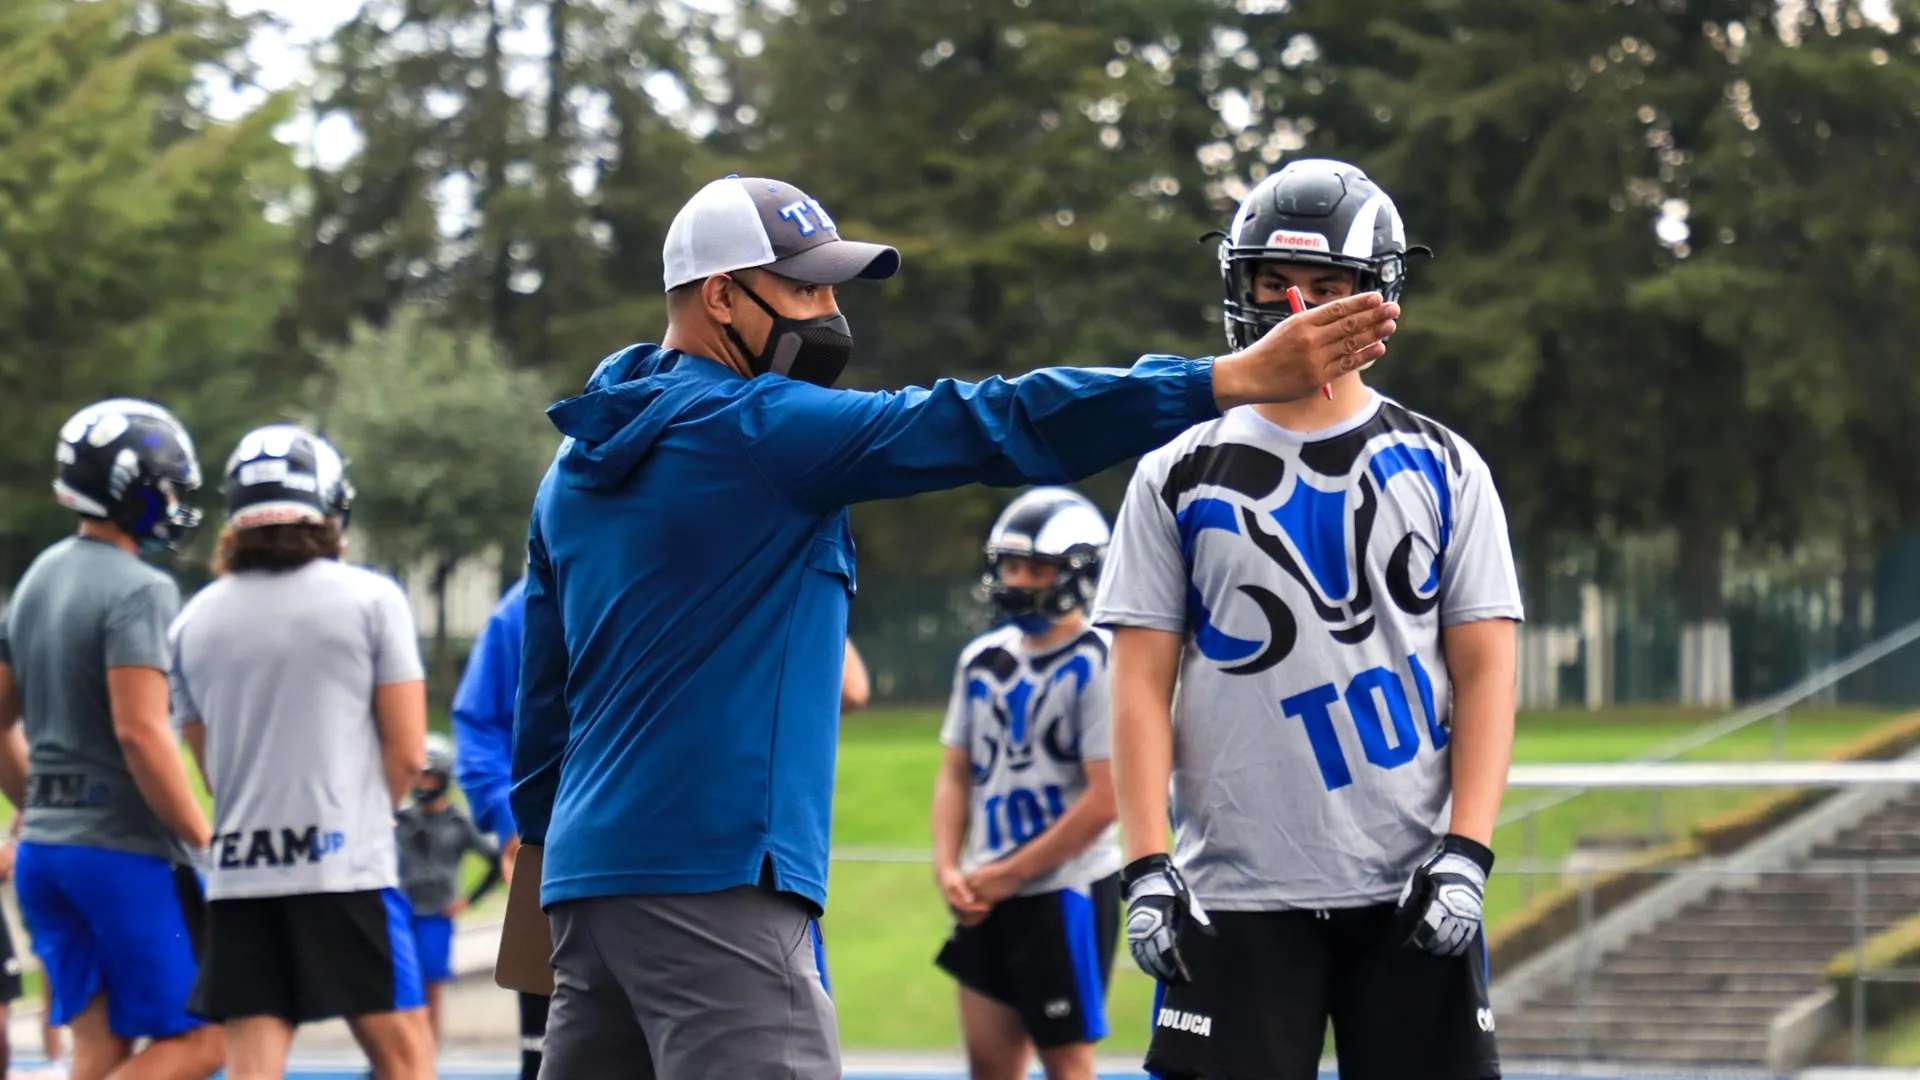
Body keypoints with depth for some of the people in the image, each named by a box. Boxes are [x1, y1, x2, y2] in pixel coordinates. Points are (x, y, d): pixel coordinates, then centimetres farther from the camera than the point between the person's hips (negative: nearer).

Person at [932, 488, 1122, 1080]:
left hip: (1066, 892, -7)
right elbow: (957, 774, 14)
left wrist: (1008, 875, -13)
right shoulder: (981, 659, 9)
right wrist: (948, 868, -2)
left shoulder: (1097, 665, -12)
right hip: (988, 899, 7)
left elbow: (1105, 800, -17)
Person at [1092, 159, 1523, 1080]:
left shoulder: (1442, 469, 8)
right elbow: (1142, 684, 4)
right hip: (1238, 892, 0)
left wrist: (1466, 854, -8)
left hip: (1406, 891, 0)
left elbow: (1484, 672, 4)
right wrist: (1146, 866, -7)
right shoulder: (1181, 477, 7)